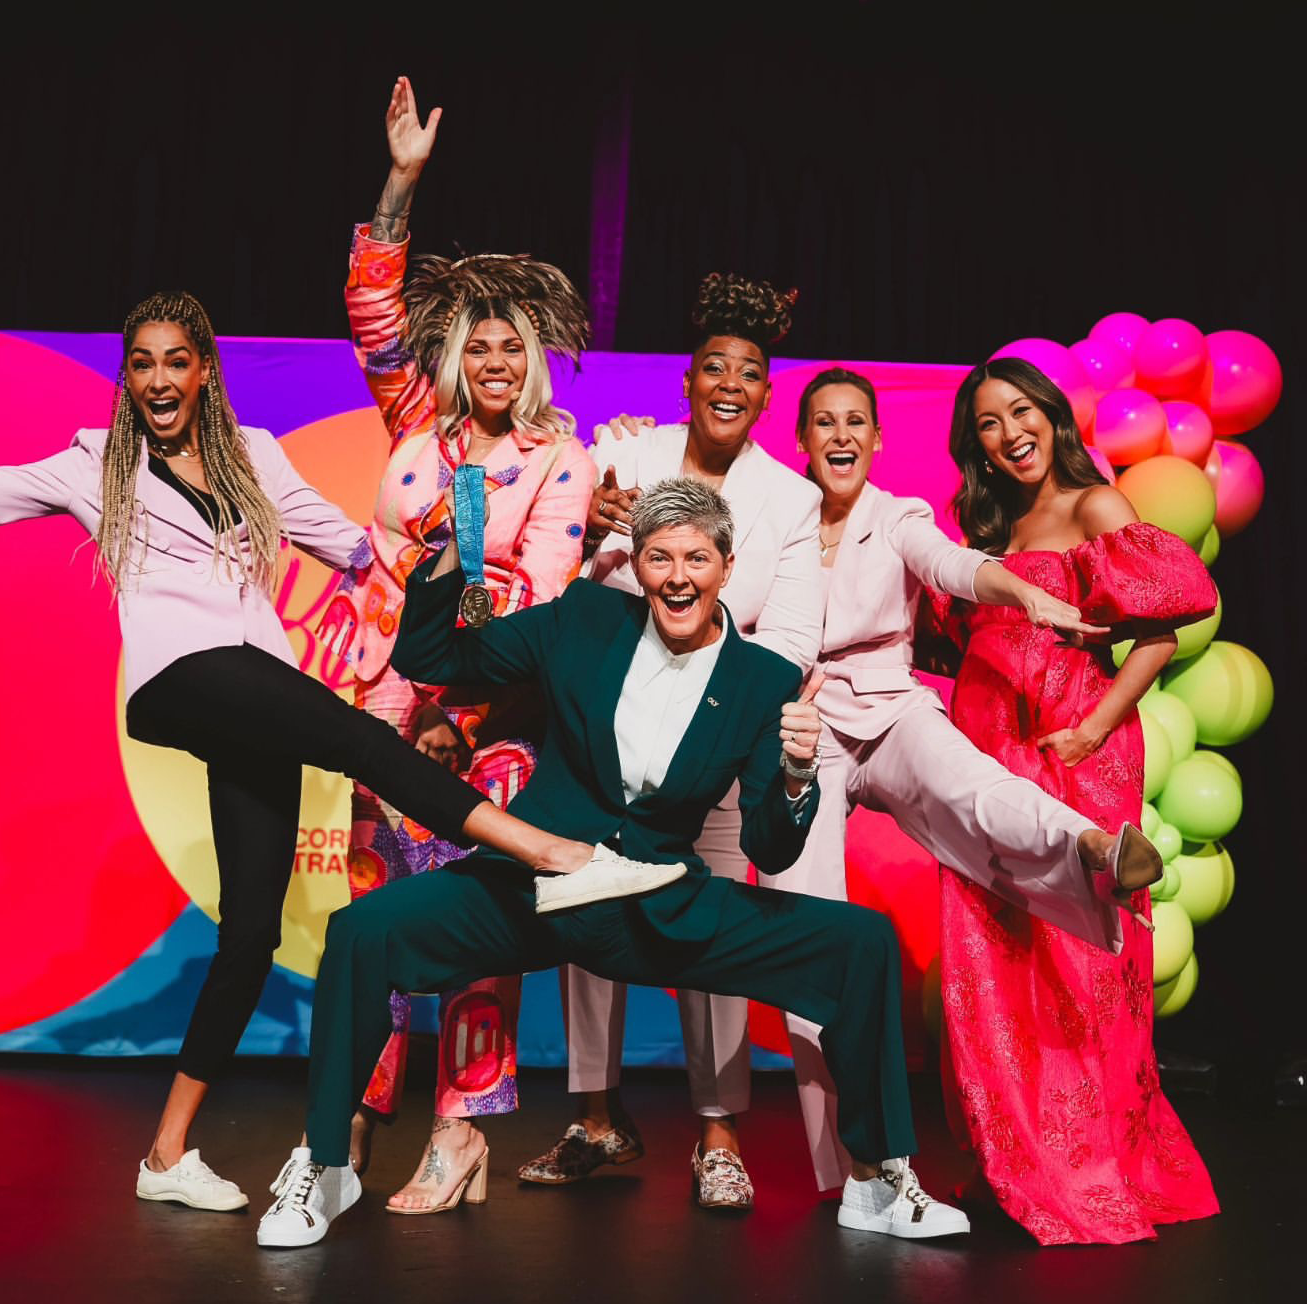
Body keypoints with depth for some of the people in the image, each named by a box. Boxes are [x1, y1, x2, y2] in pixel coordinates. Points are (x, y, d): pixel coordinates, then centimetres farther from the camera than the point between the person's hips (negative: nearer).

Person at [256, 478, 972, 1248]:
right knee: (364, 930, -25)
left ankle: (879, 1183, 7)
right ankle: (325, 1169, -3)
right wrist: (452, 556, -10)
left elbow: (770, 852, -3)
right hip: (532, 889, 0)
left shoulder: (768, 682, -1)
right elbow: (428, 659, 6)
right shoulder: (585, 619, 1)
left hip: (663, 915, 1)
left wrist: (797, 773, -24)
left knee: (865, 941, -12)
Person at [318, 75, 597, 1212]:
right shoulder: (420, 424, 8)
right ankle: (363, 1106, 21)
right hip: (391, 693, 3)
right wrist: (404, 179, -7)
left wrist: (462, 714, -18)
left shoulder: (562, 464, -1)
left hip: (487, 711, -3)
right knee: (377, 899, 8)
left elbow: (539, 593, -10)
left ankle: (461, 1122, 9)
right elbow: (372, 310, 1)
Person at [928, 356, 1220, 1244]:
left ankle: (1093, 1175, 12)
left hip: (1072, 760, -6)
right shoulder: (995, 534, 21)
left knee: (1072, 957, -3)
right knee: (994, 962, 6)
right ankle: (1024, 1169, 19)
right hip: (991, 760, 6)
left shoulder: (1094, 507, 0)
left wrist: (1093, 728, -16)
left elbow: (1163, 628, -12)